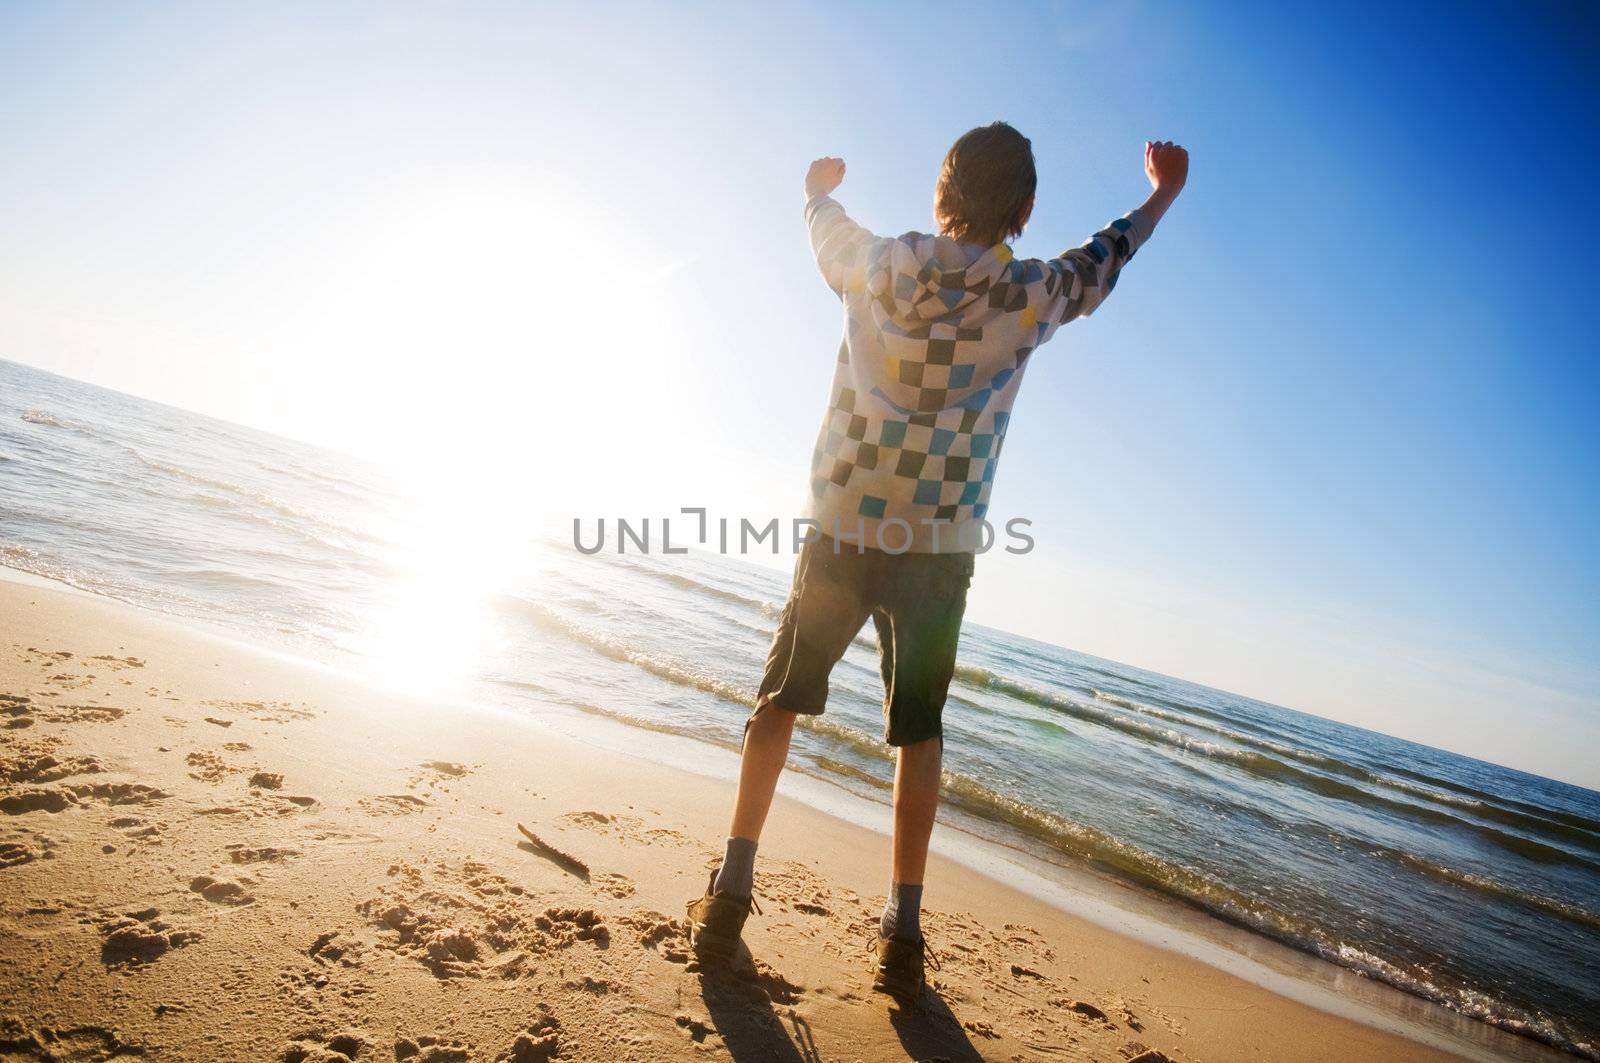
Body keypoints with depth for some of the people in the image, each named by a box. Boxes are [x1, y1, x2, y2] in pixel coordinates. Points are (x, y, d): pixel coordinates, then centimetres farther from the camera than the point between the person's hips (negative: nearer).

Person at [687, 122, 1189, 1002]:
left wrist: (819, 185, 45)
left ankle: (731, 891, 19)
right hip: (942, 549, 1)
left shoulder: (878, 265, -4)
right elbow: (1102, 261, 21)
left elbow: (826, 223, 20)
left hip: (840, 533, 0)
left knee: (780, 700, 16)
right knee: (919, 732, 13)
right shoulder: (1031, 297, -2)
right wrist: (1164, 194, 41)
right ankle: (902, 931, 18)